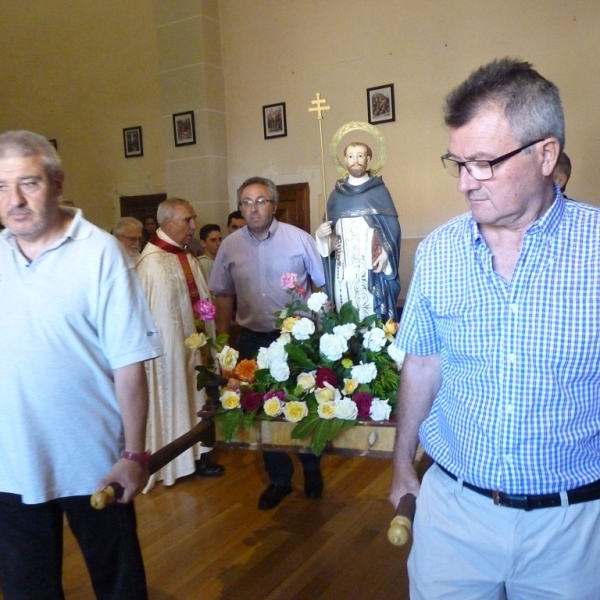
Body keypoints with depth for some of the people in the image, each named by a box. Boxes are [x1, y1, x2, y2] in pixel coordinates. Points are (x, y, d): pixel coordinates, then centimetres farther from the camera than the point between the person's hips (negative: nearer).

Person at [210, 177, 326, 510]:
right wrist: (222, 339, 7)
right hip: (253, 339, 3)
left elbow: (324, 283, 0)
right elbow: (223, 295, 9)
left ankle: (312, 470, 33)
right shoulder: (229, 245, 1)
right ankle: (279, 479, 29)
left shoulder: (298, 238, -7)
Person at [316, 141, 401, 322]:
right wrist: (321, 234, -7)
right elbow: (330, 230, 14)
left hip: (373, 266, -2)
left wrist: (386, 254, -14)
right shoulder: (337, 194, 12)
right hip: (344, 267, 2)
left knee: (374, 313, -4)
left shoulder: (379, 191, 4)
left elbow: (392, 227, -1)